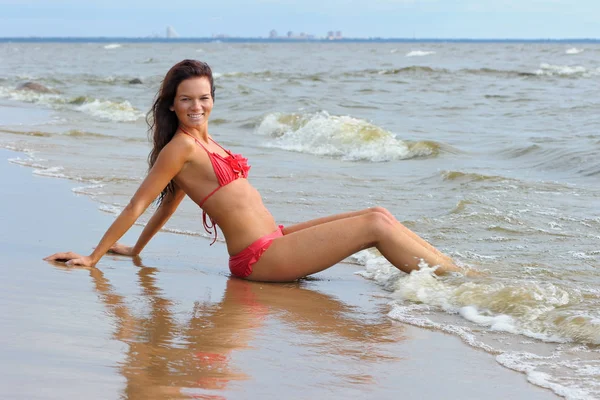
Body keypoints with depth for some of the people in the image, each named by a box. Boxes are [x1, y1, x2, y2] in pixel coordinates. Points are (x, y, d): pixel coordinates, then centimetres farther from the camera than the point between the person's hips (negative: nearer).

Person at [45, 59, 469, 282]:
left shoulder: (206, 143, 15)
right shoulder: (182, 146, -12)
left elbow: (169, 203, 21)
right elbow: (139, 203, -9)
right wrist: (93, 257, -6)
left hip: (275, 240, 9)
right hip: (259, 258, -9)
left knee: (379, 214, 4)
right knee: (377, 225, -11)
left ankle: (457, 270, 7)